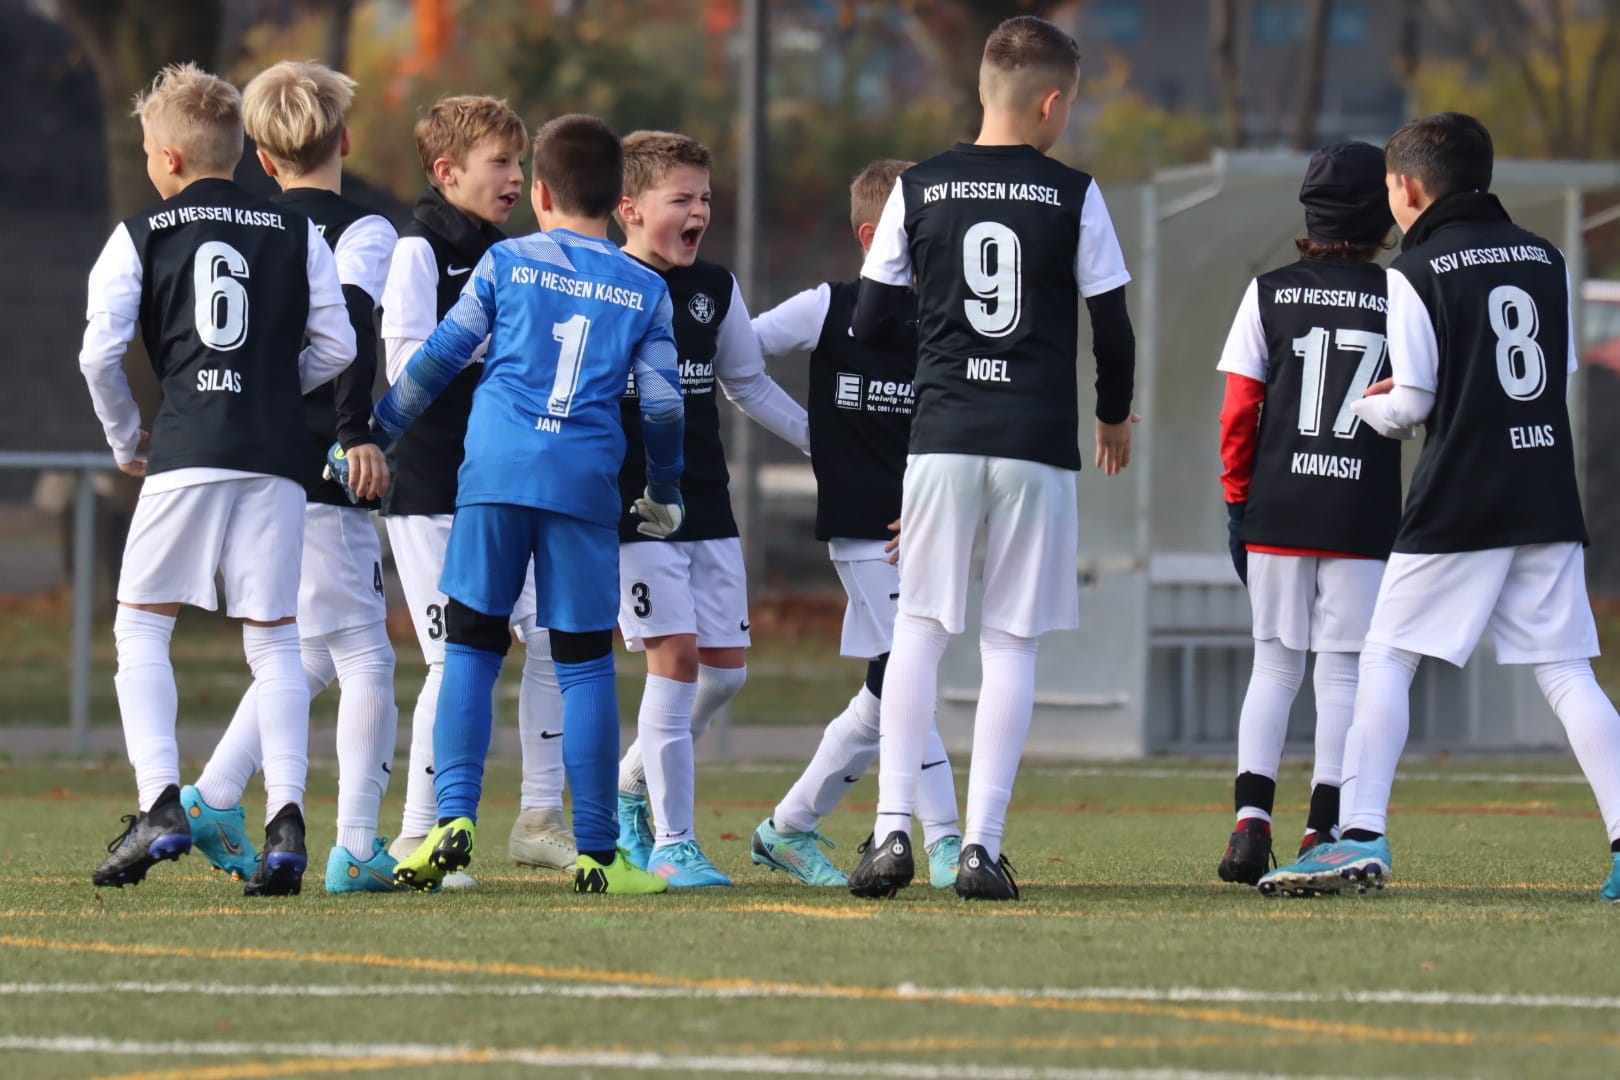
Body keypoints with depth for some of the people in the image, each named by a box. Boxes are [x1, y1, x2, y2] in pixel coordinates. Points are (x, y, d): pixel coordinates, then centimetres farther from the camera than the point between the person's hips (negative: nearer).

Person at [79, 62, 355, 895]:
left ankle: (160, 804, -7)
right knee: (274, 639, 7)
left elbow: (101, 351, -3)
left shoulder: (141, 235, 4)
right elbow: (336, 347, 8)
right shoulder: (297, 234, 11)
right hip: (276, 456, 3)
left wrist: (125, 439, 12)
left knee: (141, 628, 8)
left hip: (185, 453, -3)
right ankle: (285, 817, -6)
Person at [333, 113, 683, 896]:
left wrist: (368, 437, 15)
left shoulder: (506, 262, 8)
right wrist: (664, 494, 26)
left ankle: (455, 818, -9)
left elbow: (438, 359, 7)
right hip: (586, 481, 0)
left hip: (495, 472, 0)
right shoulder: (645, 291, 10)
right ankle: (597, 854, 3)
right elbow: (662, 404, 10)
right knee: (585, 664, 4)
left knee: (470, 648, 5)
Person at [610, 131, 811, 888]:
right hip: (632, 507, -6)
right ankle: (671, 844, -6)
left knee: (726, 666, 4)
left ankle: (631, 788, 26)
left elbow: (749, 384, 22)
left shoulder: (714, 289, 11)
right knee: (676, 654, -12)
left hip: (708, 507, 6)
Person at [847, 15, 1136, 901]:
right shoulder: (1074, 197, -1)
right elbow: (1112, 324, 3)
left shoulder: (919, 189, 3)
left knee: (919, 628, 8)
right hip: (1039, 443, -1)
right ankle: (982, 848, -1)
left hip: (942, 436, 1)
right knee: (1011, 644, 3)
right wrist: (1115, 418, 21)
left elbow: (869, 321, 6)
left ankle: (893, 827, -5)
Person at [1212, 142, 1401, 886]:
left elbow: (1239, 410, 1)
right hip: (1364, 516, -2)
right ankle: (1324, 833, -1)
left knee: (1274, 664, 10)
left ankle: (1251, 819, -4)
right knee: (1343, 669, 4)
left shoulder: (1269, 294, 2)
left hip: (1276, 511, 2)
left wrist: (1237, 501, 8)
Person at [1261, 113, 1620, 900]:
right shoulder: (1546, 260, 11)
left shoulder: (1417, 271, -5)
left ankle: (1362, 835, -6)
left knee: (1386, 659, 3)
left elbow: (1412, 403, -7)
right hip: (1547, 499, 5)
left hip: (1457, 503, -5)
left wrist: (1369, 407, 15)